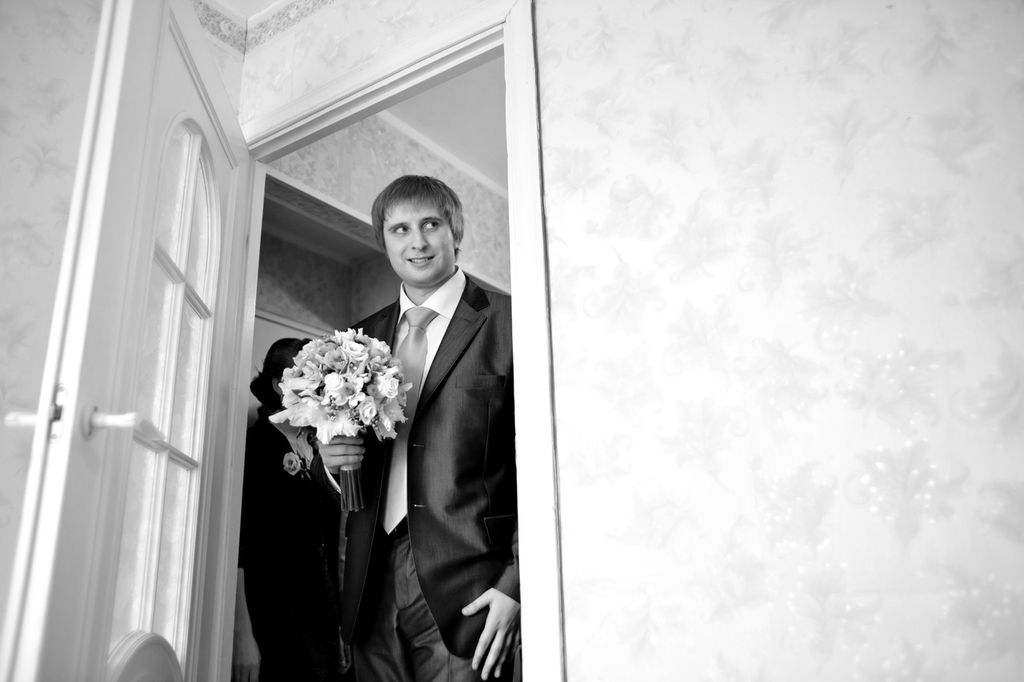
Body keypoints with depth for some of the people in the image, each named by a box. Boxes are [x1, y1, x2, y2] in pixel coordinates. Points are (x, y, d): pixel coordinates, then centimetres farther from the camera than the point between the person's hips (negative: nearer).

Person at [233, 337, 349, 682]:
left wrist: (337, 629, 11)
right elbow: (235, 548, -13)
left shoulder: (314, 453, 12)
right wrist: (242, 635, -17)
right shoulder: (253, 445, -7)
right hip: (271, 625, -6)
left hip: (320, 624, 6)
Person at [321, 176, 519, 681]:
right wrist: (330, 455, -3)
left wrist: (517, 583, -14)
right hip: (373, 586, 5)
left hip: (464, 590, -4)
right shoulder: (362, 336, 13)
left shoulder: (509, 322, -5)